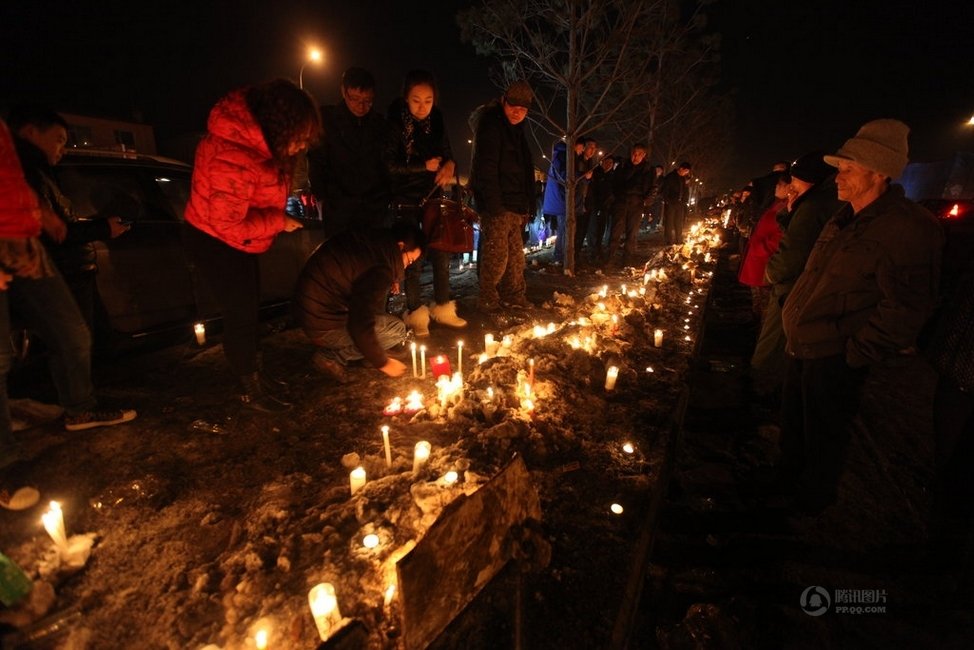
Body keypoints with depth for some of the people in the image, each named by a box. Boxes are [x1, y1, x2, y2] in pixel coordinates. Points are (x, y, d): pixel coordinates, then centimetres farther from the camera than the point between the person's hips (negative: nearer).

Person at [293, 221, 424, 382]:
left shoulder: (369, 242, 1)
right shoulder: (383, 265, -25)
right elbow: (361, 325, -27)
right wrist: (382, 362, -14)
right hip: (323, 323, -9)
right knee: (397, 329, -4)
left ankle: (336, 350, 11)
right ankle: (331, 357, -3)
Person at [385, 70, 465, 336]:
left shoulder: (436, 122, 2)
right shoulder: (396, 123, -11)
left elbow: (447, 153, 11)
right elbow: (390, 164, -14)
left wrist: (449, 165, -12)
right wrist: (425, 166, -16)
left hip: (433, 197, 5)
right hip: (406, 201, -4)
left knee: (441, 254, 6)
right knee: (413, 258, 0)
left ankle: (443, 308, 21)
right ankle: (416, 314, 13)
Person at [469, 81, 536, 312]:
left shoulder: (516, 131, 20)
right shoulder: (490, 125, -8)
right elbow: (486, 167, -18)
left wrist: (526, 206, 17)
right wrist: (493, 204, -24)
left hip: (514, 205, 9)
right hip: (497, 205, -9)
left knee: (516, 255, 12)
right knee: (496, 255, -7)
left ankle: (514, 297, 22)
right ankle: (488, 301, 4)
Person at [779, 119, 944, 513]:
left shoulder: (906, 229, -19)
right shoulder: (847, 220, 9)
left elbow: (907, 308, -21)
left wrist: (854, 354, -20)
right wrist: (796, 327, 14)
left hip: (835, 358, -9)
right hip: (805, 345, 9)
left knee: (823, 435, 10)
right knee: (793, 418, 23)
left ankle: (813, 500, 32)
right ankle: (788, 476, 46)